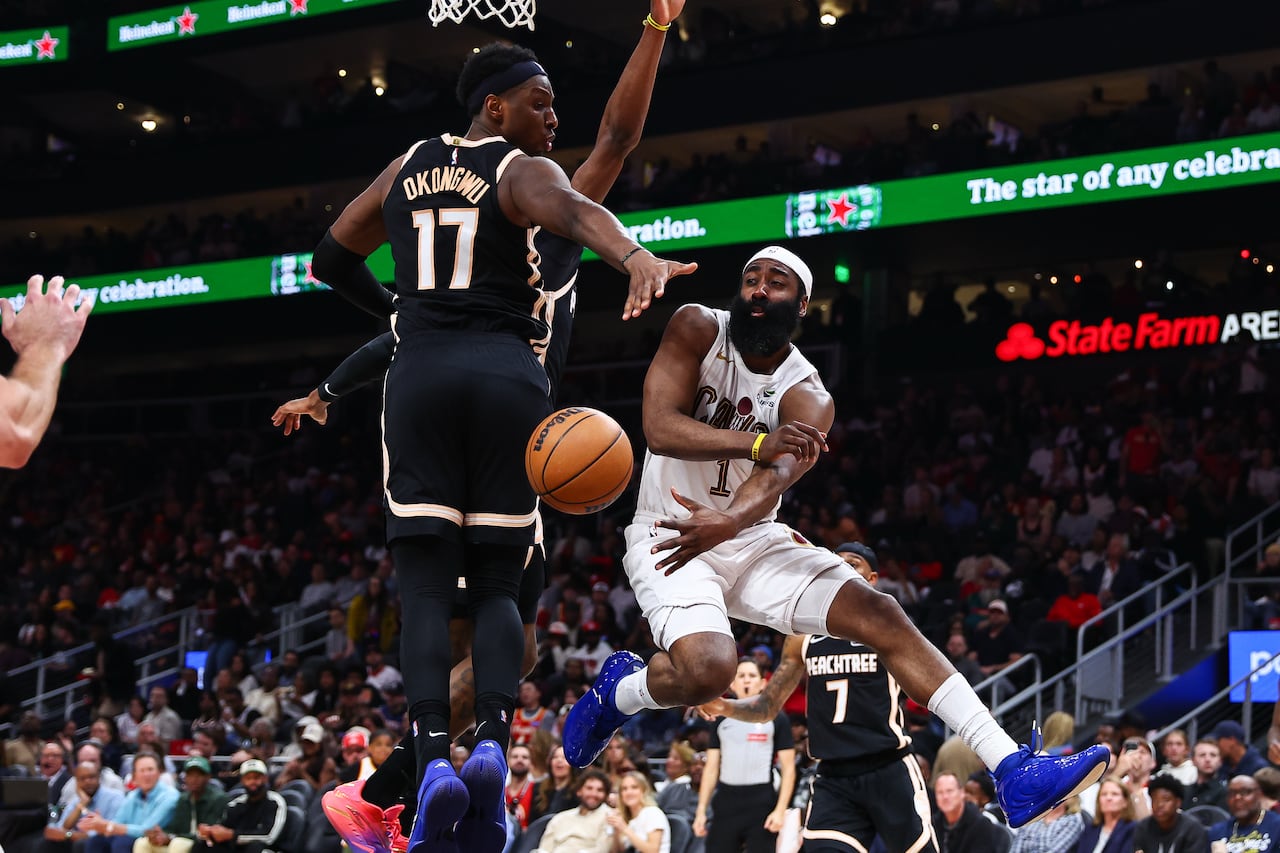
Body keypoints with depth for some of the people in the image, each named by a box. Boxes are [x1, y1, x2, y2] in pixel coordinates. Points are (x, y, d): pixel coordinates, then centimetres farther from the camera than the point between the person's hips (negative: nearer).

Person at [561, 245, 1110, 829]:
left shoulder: (808, 401, -7)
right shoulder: (697, 330, -9)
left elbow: (777, 475, -28)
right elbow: (659, 427, -21)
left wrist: (726, 522, -51)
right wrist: (758, 443, -36)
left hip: (751, 540, 3)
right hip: (667, 536, -3)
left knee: (881, 616, -14)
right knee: (708, 669, -32)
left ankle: (1012, 771, -18)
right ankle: (618, 691, 5)